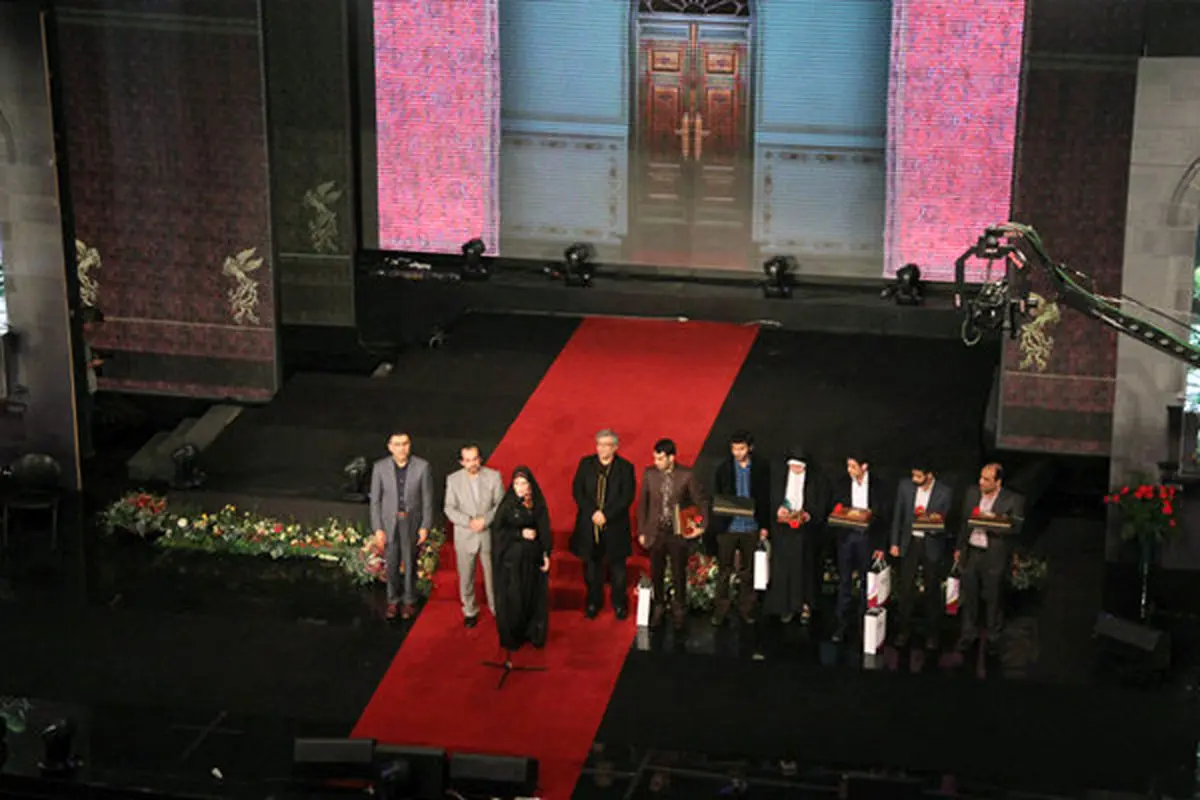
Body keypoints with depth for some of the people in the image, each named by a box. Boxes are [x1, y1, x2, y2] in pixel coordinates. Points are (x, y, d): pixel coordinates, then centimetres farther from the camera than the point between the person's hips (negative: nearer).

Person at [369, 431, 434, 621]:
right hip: (389, 523, 1)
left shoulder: (422, 466, -13)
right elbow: (375, 500, -4)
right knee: (392, 565, 11)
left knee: (410, 564, 11)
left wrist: (425, 527, -7)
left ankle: (409, 601, 30)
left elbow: (427, 499, -6)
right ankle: (393, 600, 30)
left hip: (412, 523, -1)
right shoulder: (380, 467, -10)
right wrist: (378, 528, -6)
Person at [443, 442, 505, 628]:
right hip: (465, 536, 0)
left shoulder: (494, 476, -3)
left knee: (492, 575, 6)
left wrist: (485, 520, -17)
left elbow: (501, 504, -3)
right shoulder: (453, 479, -2)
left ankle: (497, 609, 21)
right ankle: (470, 611, 24)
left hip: (489, 534, 0)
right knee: (466, 577, 8)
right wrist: (469, 522, -17)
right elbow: (449, 508, -3)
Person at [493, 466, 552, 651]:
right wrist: (520, 533, -15)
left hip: (533, 558, 3)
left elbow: (545, 531, 5)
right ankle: (511, 637, 12)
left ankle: (533, 634, 18)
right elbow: (497, 530, -9)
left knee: (535, 597, 5)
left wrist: (546, 554, -2)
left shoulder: (538, 504, 3)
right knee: (513, 599, 0)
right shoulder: (507, 505, -6)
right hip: (512, 559, -3)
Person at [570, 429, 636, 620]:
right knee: (591, 566, 10)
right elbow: (577, 491, -2)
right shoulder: (586, 464, 3)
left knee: (617, 566, 7)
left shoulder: (625, 468, -3)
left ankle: (619, 604, 21)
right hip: (589, 525, 2)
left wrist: (606, 514, -18)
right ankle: (594, 602, 24)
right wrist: (592, 513, -14)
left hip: (615, 526, -2)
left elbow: (627, 497, -10)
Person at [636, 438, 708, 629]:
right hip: (656, 532, 2)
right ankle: (659, 608, 27)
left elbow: (701, 501, 0)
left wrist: (702, 526, -6)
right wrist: (641, 531, 4)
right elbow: (642, 504, 4)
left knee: (679, 574, 9)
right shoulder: (649, 474, -5)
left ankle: (678, 610, 26)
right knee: (656, 573, 9)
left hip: (679, 533, -2)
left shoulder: (686, 475, -11)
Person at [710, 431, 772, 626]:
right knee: (724, 571, 3)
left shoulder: (762, 468, 0)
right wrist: (716, 524, -10)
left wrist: (764, 526, 0)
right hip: (728, 527, 0)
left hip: (751, 527, 0)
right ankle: (720, 611, 8)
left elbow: (766, 498, 3)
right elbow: (715, 497, 3)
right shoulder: (724, 468, 1)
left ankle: (746, 610, 17)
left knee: (748, 571, 9)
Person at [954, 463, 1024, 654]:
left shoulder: (1013, 500, -12)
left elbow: (1015, 529, -13)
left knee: (992, 598, 6)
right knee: (970, 595, 14)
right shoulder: (972, 493, 2)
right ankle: (969, 633, 30)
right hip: (970, 552, 4)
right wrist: (959, 548, 15)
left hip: (993, 556, -4)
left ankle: (994, 637, 22)